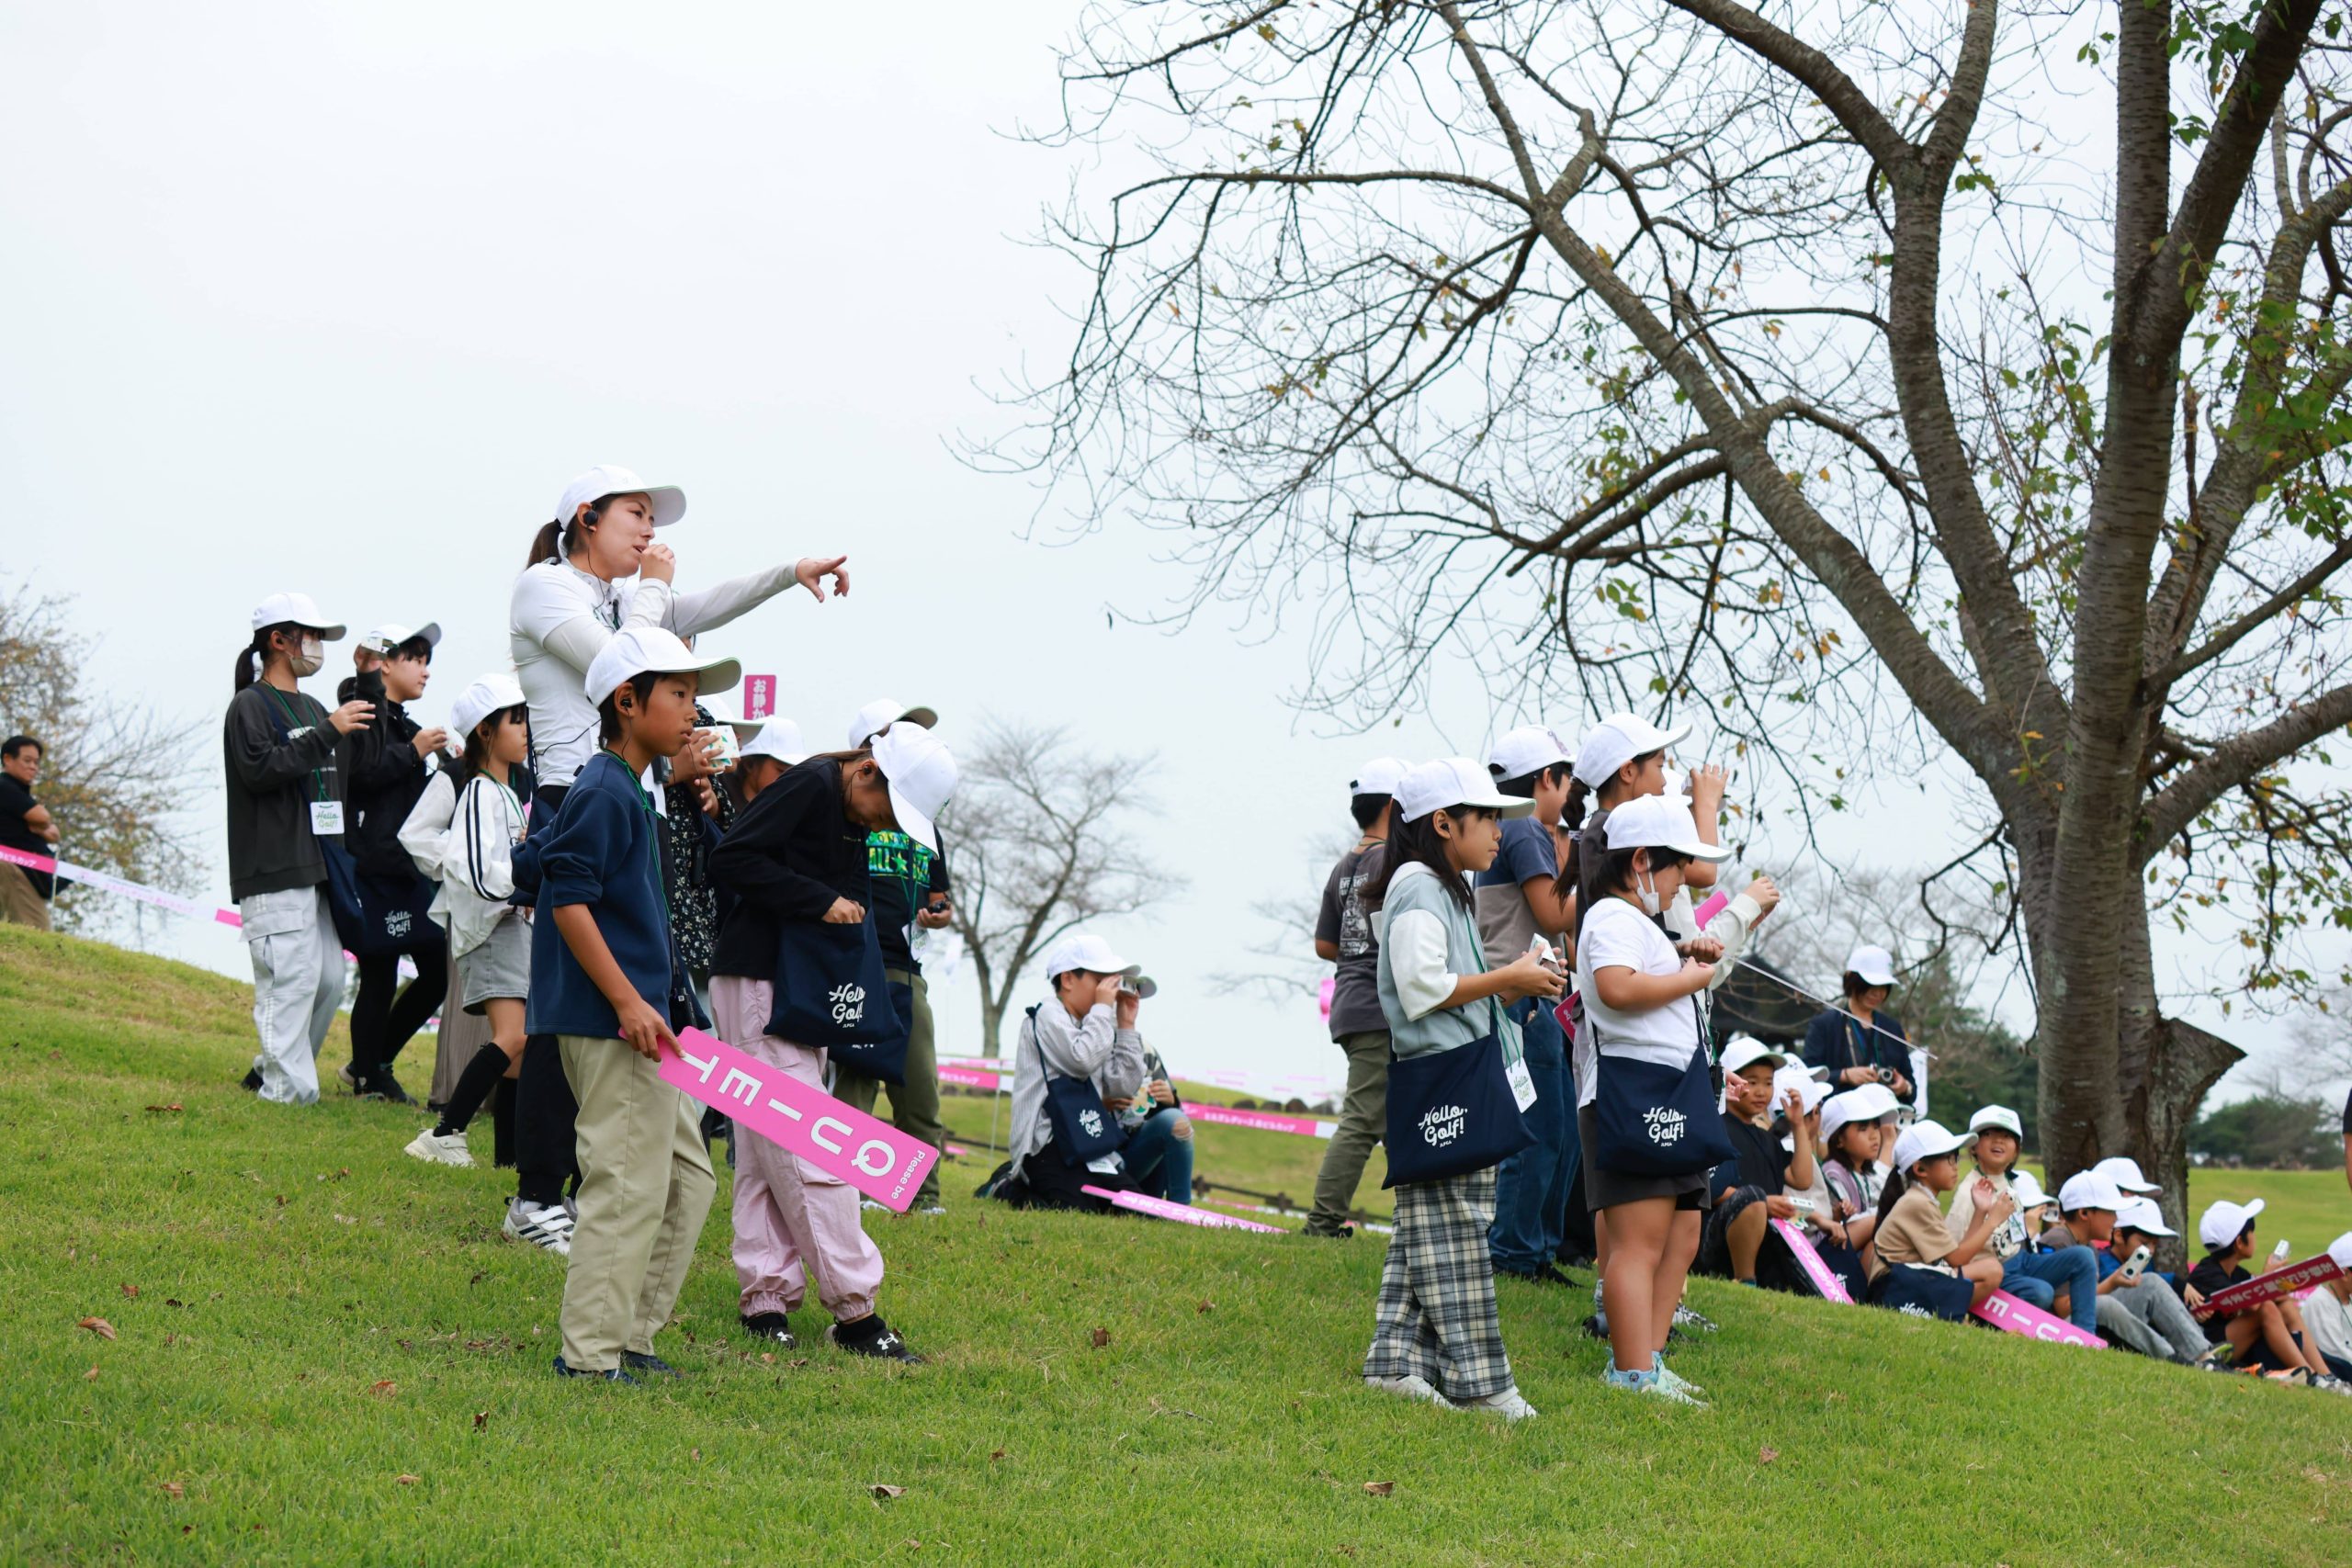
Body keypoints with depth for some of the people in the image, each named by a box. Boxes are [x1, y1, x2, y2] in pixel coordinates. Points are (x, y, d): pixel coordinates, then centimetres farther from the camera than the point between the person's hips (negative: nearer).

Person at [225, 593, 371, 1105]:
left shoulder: (313, 708, 23)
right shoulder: (251, 706, -2)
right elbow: (260, 769, -19)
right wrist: (327, 732, -21)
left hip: (316, 870, 8)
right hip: (273, 873, -8)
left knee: (329, 978, 5)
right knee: (290, 979, -12)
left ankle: (272, 1070, 17)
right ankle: (289, 1090, -11)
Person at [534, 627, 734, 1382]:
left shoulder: (630, 795, 18)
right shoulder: (603, 793, -13)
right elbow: (567, 898, -20)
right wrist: (627, 1001, -22)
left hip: (642, 1022, 11)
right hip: (609, 1022, -11)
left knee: (688, 1175, 14)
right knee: (629, 1185, -8)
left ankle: (629, 1334, 20)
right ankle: (589, 1356, -2)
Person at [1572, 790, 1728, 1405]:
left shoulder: (1635, 921, 24)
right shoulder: (1614, 917, -9)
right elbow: (1617, 987, -28)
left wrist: (1684, 963, 21)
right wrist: (1689, 979, -15)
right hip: (1628, 1095, -11)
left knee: (1681, 1234, 11)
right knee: (1639, 1240, -13)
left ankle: (1646, 1360, 15)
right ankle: (1634, 1376, -14)